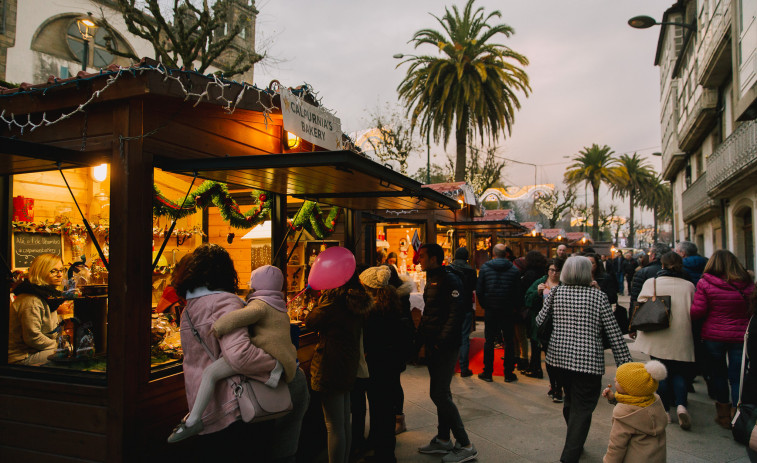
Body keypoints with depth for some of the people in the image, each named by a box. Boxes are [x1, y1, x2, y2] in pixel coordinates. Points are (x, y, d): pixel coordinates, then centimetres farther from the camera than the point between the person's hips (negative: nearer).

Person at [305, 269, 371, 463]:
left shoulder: (334, 300, -19)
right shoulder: (358, 300, 6)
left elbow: (310, 321, -7)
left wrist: (321, 298, 4)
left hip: (331, 367, -9)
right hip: (349, 365, 9)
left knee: (334, 427, 0)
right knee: (345, 422, 20)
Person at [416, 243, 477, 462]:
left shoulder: (449, 280, -15)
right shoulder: (431, 280, 15)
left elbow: (456, 313, -22)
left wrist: (441, 342, -23)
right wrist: (422, 334, 12)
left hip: (446, 347, -9)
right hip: (433, 346, 9)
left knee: (440, 395, -7)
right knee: (439, 393, 16)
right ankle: (443, 440, 29)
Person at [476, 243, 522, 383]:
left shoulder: (485, 268, -4)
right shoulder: (514, 270, -3)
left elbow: (479, 290, -4)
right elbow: (517, 291, -2)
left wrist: (484, 306, 8)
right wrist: (513, 306, 11)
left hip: (490, 310, 0)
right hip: (508, 310, 0)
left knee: (489, 341, 7)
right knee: (509, 341, 9)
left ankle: (488, 373, 11)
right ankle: (508, 374, 13)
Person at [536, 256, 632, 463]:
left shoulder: (555, 293, 1)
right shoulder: (598, 296, -6)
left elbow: (539, 322, 5)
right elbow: (614, 333, -6)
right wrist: (625, 363, -2)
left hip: (559, 356, 5)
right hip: (588, 360, -4)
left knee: (571, 400, 23)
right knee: (583, 407, 3)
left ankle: (574, 444, 41)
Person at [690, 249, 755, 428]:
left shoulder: (705, 283, -10)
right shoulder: (748, 284, -3)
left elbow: (697, 312, -9)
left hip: (713, 336, -1)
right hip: (741, 336, 1)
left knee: (718, 375, 14)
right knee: (738, 377, 7)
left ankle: (724, 415, 23)